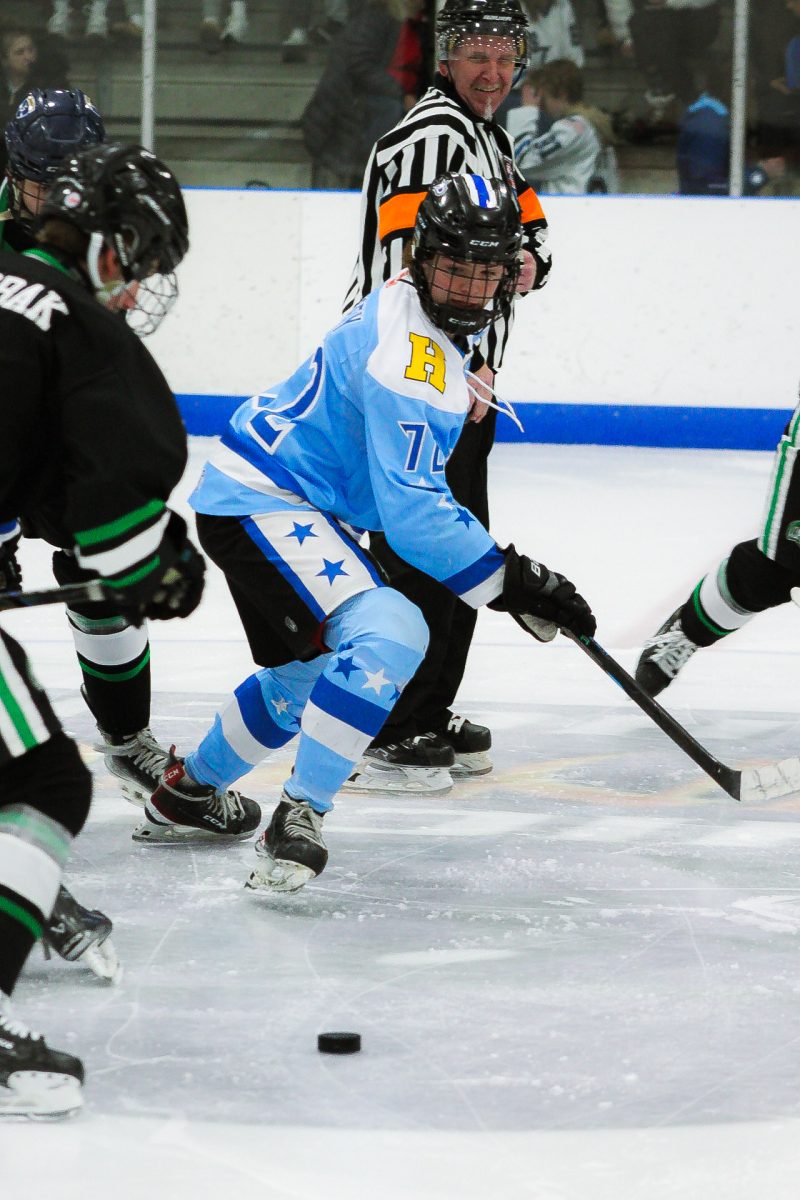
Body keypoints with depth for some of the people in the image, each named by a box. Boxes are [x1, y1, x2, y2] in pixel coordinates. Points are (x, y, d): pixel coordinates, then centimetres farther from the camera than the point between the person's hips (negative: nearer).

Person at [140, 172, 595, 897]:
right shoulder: (407, 359, -27)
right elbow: (413, 514, -29)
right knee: (388, 634, -29)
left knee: (308, 667, 28)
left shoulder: (433, 322, 5)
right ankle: (299, 819, -22)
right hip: (261, 505, -11)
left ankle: (187, 790, 47)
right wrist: (513, 582, -26)